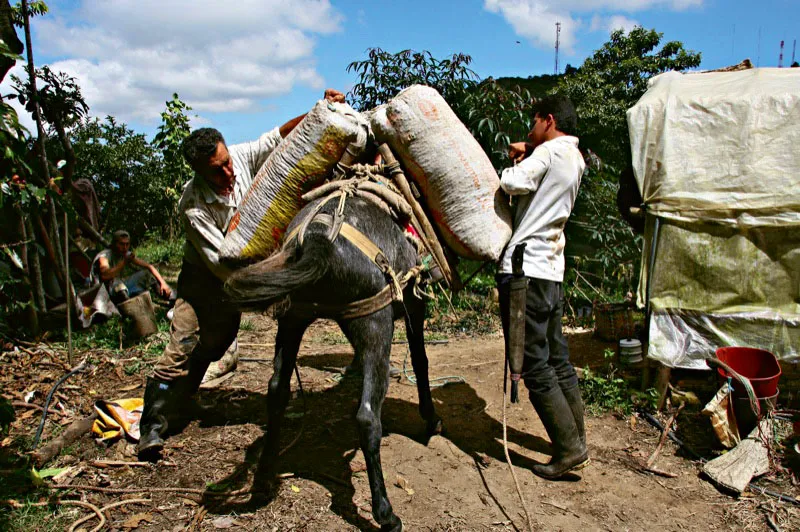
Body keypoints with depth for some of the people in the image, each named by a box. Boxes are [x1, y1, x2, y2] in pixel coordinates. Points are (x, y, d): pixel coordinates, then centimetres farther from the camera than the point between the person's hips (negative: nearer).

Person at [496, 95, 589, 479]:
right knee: (558, 359, 15)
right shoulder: (575, 159, 19)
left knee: (535, 365, -3)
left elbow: (513, 182, -21)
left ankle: (569, 447, 2)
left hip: (525, 269, -9)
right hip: (552, 271, 9)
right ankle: (576, 441, 23)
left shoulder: (550, 151, -8)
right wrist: (526, 153, 13)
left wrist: (513, 165, 1)